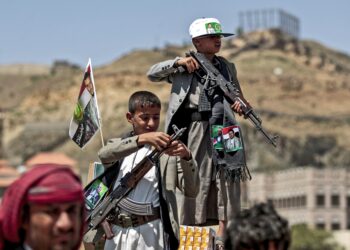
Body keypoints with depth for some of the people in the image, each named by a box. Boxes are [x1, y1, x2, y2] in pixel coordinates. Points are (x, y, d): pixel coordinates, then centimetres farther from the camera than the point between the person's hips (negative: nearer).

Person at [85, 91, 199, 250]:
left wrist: (186, 157, -18)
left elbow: (191, 191, -2)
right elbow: (104, 154, -15)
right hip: (117, 231, 2)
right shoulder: (119, 145, 10)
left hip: (151, 231, -2)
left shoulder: (168, 149, 5)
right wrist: (141, 139, -27)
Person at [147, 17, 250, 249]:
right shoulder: (185, 67, 5)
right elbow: (152, 74, 0)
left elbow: (237, 97, 23)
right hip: (196, 130, -3)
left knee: (228, 179, -3)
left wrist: (239, 106, 0)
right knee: (196, 179, -2)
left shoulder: (227, 67, 14)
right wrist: (178, 62, -13)